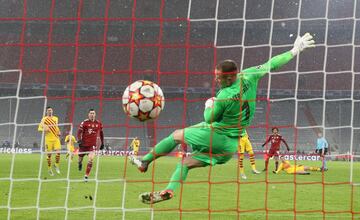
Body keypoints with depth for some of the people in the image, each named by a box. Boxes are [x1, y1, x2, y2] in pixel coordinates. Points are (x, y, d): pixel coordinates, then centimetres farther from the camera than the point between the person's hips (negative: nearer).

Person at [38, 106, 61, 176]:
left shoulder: (56, 118, 13)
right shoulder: (44, 119, -1)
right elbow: (39, 128, -3)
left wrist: (59, 132, 8)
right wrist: (44, 130, -22)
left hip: (56, 138, 3)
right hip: (48, 139, -3)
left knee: (58, 152, -13)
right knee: (49, 154, 0)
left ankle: (56, 165, 9)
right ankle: (49, 169, 14)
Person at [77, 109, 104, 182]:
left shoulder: (98, 123, 2)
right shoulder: (84, 122, -6)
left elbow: (101, 133, 16)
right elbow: (79, 132, -7)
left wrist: (102, 143, 18)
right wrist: (79, 140, -20)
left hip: (93, 145, 1)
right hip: (84, 144, 0)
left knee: (91, 159, -18)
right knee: (80, 158, 13)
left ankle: (86, 176, -9)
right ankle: (80, 164, 54)